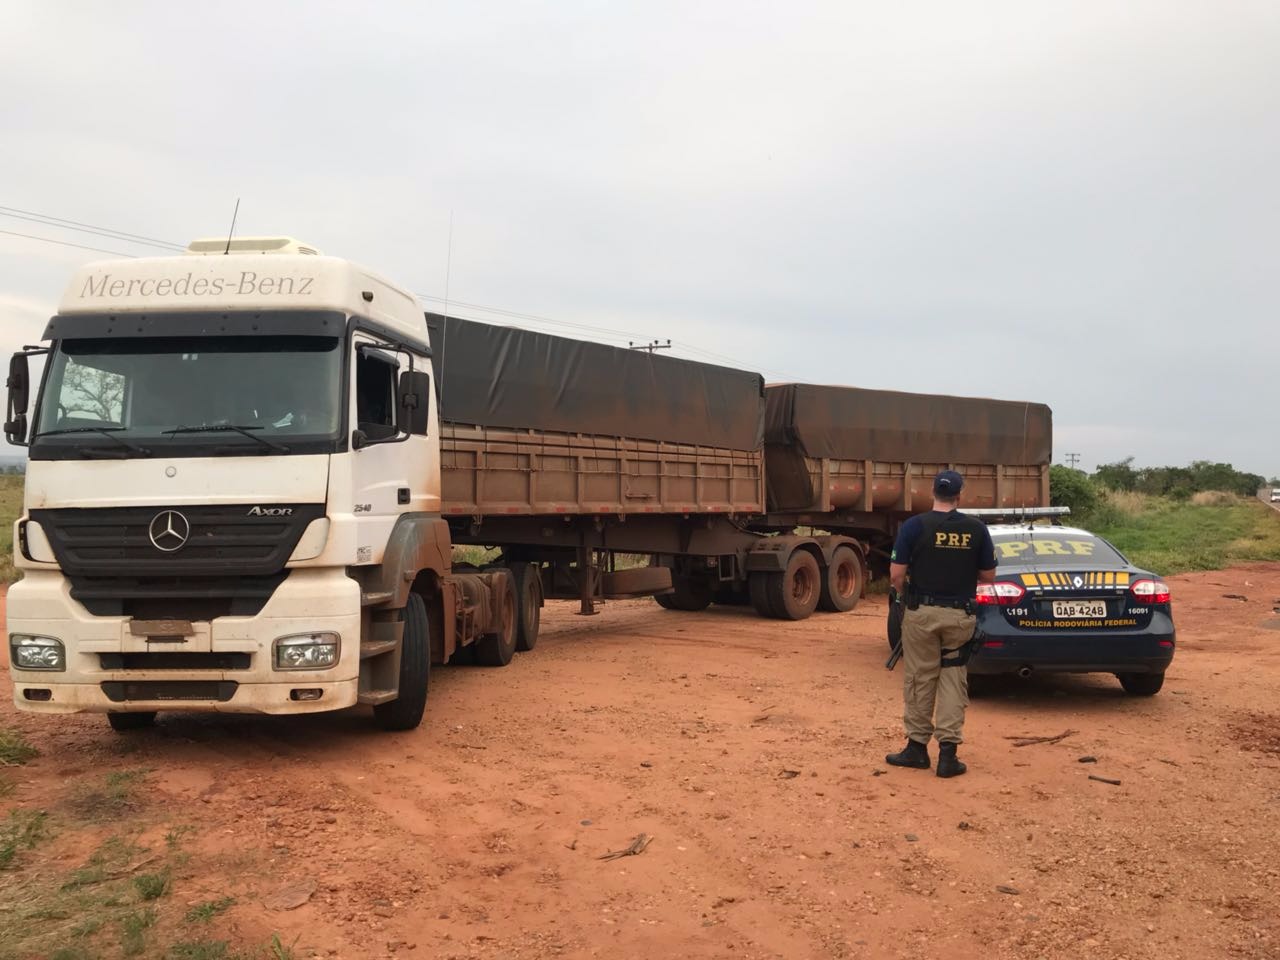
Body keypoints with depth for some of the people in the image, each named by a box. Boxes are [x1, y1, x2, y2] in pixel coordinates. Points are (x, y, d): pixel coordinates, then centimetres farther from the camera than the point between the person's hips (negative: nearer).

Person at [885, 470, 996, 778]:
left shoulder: (915, 525, -9)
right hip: (960, 615, 2)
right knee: (954, 681, 8)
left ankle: (917, 747, 16)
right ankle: (948, 752, 5)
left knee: (919, 680, 9)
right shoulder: (976, 528, -2)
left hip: (921, 613, -2)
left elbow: (896, 573, -10)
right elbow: (988, 576, 5)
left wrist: (902, 594, 10)